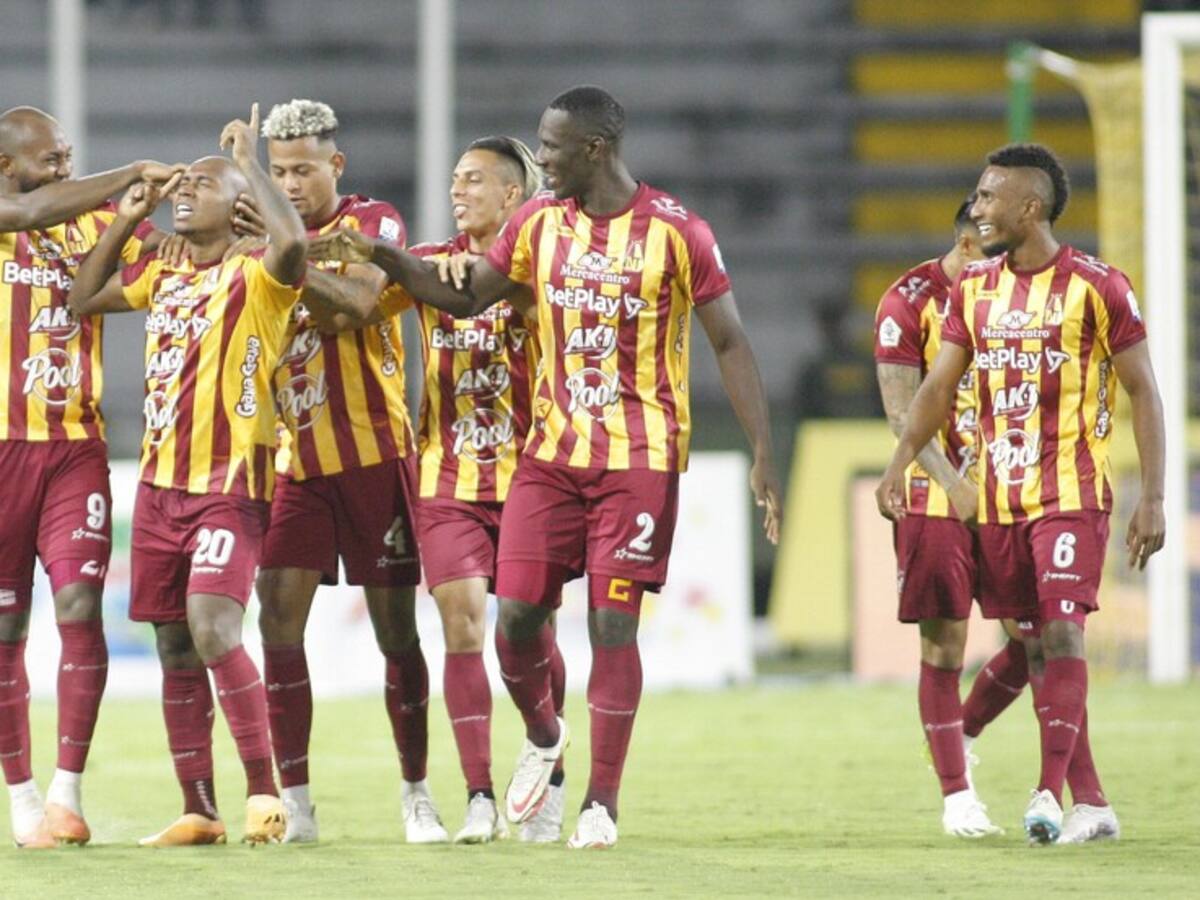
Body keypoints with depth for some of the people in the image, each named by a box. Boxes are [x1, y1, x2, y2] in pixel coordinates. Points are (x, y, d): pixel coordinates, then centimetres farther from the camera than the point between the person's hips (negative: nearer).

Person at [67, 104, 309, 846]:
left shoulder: (255, 278, -7)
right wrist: (125, 224, 15)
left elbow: (293, 242, -29)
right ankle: (199, 810, 13)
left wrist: (249, 163, -18)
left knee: (212, 628, -22)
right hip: (161, 483, 8)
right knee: (175, 648, 8)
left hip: (231, 485, -8)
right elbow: (84, 299, 25)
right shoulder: (162, 277, 15)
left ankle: (264, 791, -14)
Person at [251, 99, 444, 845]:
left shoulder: (372, 224, -4)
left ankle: (417, 794, 14)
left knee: (396, 628, 2)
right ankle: (294, 801, -3)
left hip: (374, 454, -4)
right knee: (279, 622, -7)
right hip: (298, 460, 4)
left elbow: (359, 298, -25)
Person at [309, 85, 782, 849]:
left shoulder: (675, 231, -9)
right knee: (516, 612, -2)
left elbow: (730, 342, -5)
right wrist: (383, 259, 3)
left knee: (613, 623, -5)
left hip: (641, 456, -4)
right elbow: (465, 299, 17)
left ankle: (603, 803, 4)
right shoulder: (540, 223, 4)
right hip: (554, 450, 4)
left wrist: (763, 455, -9)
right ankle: (542, 737, 28)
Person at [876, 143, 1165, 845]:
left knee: (1062, 633, -16)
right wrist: (901, 463, -4)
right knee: (1035, 646, 6)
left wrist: (1153, 498, -8)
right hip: (999, 496, 6)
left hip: (1072, 493, -6)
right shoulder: (974, 289, 10)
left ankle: (1051, 794, -23)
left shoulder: (1096, 287, -6)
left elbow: (1143, 392, -3)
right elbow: (940, 385, 11)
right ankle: (1092, 803, 12)